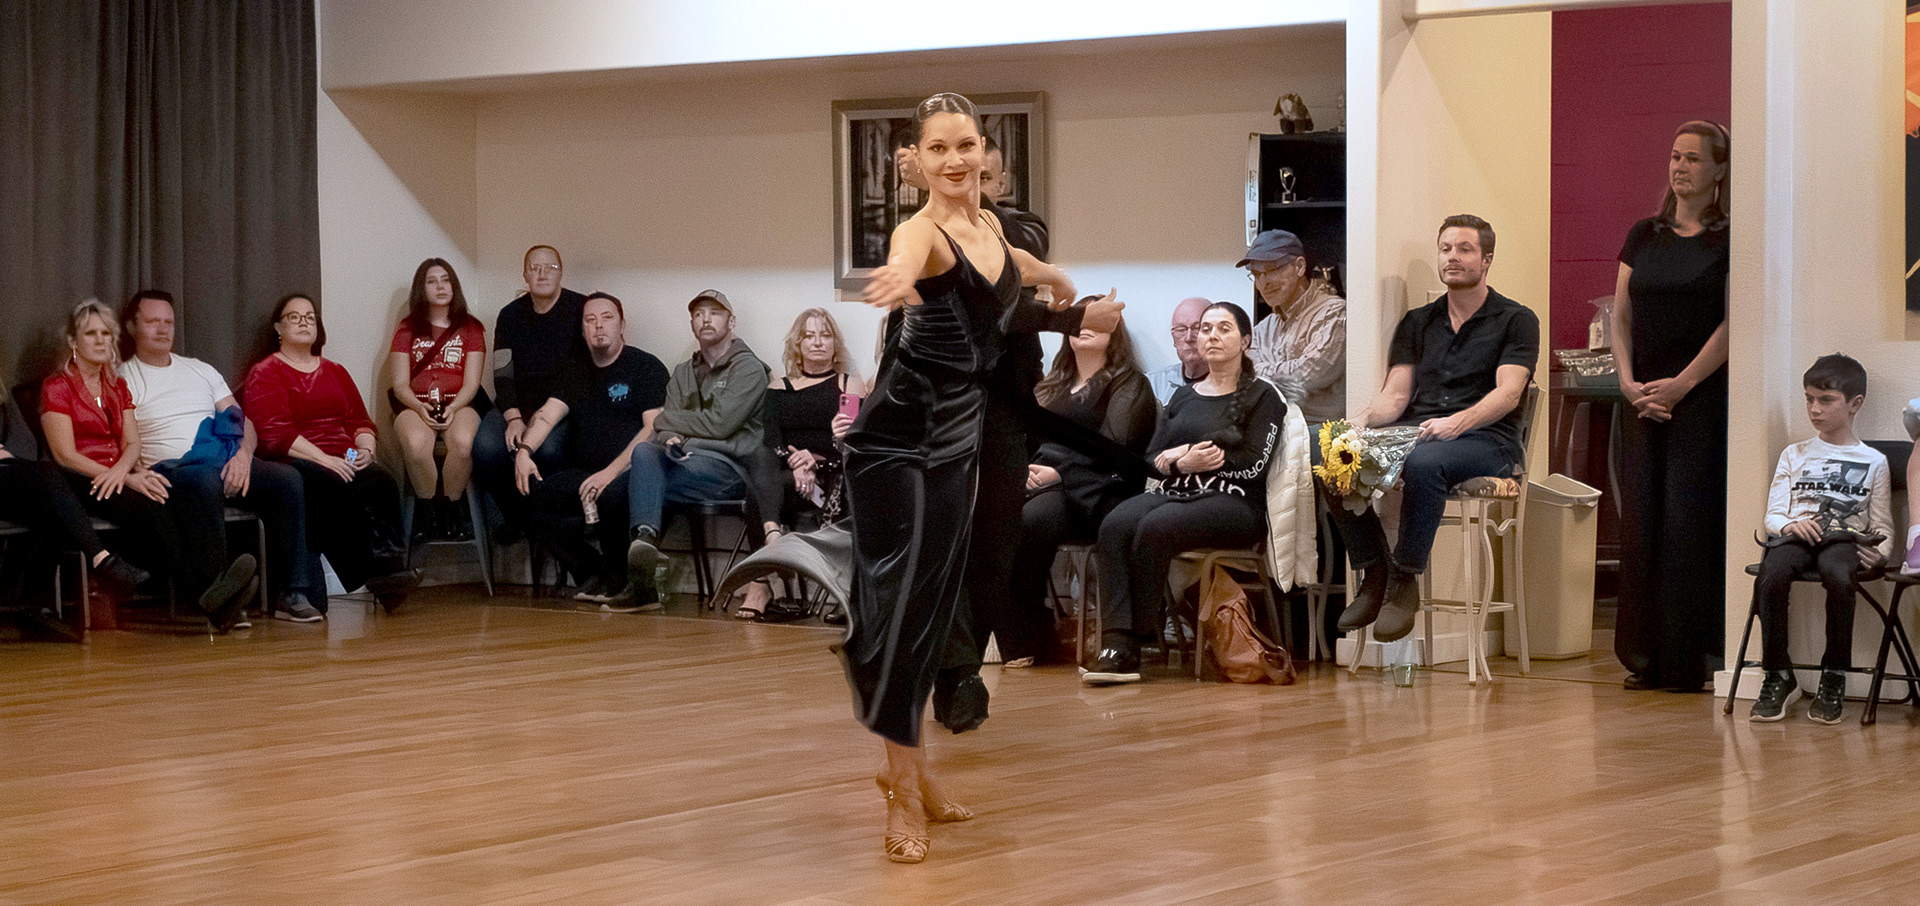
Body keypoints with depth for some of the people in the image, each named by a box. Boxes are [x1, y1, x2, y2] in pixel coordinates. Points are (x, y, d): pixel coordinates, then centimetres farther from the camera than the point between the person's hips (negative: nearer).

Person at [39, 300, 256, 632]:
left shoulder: (118, 387, 24)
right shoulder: (56, 387, 5)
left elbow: (132, 443, 12)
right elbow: (66, 456, -6)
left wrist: (122, 470, -14)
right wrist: (130, 479, -16)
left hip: (120, 478, 5)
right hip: (81, 486, -5)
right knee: (155, 506, -37)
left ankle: (213, 588, -52)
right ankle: (206, 597, -51)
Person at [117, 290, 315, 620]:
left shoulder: (201, 371, 26)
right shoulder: (123, 379, 10)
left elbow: (244, 423, 18)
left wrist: (243, 455, -4)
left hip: (229, 465, 5)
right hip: (169, 470, -5)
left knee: (287, 478, -22)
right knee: (207, 482, -40)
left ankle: (290, 592, -21)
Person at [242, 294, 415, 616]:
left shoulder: (334, 372, 26)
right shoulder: (264, 374, 7)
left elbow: (360, 422, 21)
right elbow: (277, 434, -7)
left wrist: (365, 449, -4)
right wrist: (325, 460, -19)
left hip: (343, 464, 5)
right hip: (295, 466, -5)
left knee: (380, 480, -31)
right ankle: (385, 569, -31)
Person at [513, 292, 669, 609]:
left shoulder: (646, 367, 1)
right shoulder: (577, 374, 21)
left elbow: (655, 429, -11)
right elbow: (547, 414, 8)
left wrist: (612, 471, -22)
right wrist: (524, 450, -14)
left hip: (631, 473, -6)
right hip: (585, 475, 6)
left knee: (612, 496, -39)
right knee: (531, 495, -17)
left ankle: (620, 580, -15)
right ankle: (595, 575, -11)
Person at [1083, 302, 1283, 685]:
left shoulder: (1262, 396, 9)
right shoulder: (1183, 397, 26)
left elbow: (1253, 464, -4)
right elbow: (1151, 458, 18)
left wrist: (1185, 461, -3)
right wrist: (1182, 461, -5)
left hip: (1233, 500, -5)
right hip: (1174, 493, 5)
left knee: (1155, 528, -35)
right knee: (1115, 525, -29)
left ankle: (1137, 638, -26)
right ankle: (1117, 645, -39)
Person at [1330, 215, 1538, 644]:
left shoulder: (1515, 320, 6)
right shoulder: (1417, 322, 21)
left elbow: (1508, 393, -9)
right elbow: (1396, 394, 11)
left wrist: (1457, 422, -28)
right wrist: (1363, 419, -14)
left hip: (1487, 439, -5)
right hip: (1414, 431, 5)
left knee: (1423, 462, -40)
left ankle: (1405, 580, -26)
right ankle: (1374, 573, -13)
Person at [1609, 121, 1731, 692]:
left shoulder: (1729, 240, -2)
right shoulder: (1644, 235, 13)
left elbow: (1732, 323, -10)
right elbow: (1620, 316, 10)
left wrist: (1680, 384, -16)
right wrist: (1629, 382, -5)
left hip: (1704, 397, -5)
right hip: (1645, 401, 5)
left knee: (1691, 520, -7)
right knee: (1641, 522, 2)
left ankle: (1697, 654, -1)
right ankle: (1646, 656, 8)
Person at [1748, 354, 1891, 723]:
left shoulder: (1873, 462, 16)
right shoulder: (1794, 455, 21)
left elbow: (1883, 526, 12)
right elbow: (1772, 515, 15)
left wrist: (1880, 552, -10)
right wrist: (1789, 525, -9)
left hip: (1844, 538, -2)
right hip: (1795, 535, 2)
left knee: (1838, 577, -39)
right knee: (1769, 579, -34)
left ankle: (1834, 679, -24)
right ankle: (1777, 677, -20)